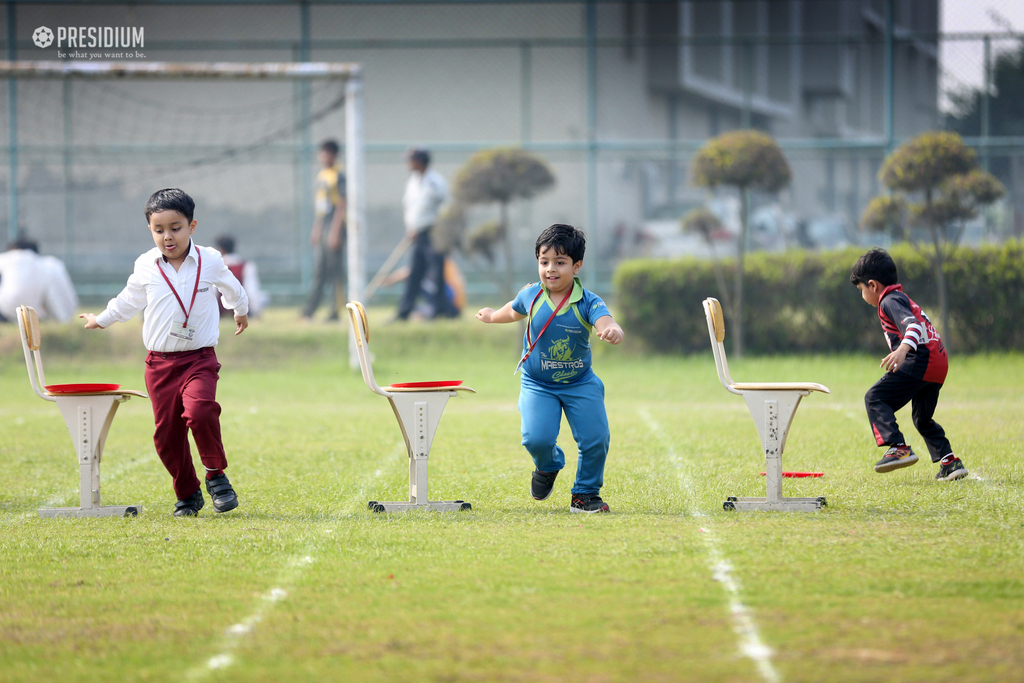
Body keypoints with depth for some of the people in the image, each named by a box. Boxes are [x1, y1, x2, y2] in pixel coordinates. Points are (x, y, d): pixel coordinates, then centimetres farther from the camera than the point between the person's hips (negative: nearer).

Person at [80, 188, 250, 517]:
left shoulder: (210, 261, 0)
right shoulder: (145, 267, 3)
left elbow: (231, 288, 22)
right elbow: (130, 300, 24)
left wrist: (241, 311, 40)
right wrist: (102, 319, 37)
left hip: (199, 358, -2)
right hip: (160, 363, 2)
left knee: (200, 411, -27)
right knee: (167, 432, 0)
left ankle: (216, 474, -8)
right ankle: (187, 494, 16)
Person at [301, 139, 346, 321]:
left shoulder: (338, 176, -9)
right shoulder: (321, 175, 15)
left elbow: (341, 206, -13)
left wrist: (336, 232, -17)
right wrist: (315, 229, 17)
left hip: (334, 227, -8)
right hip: (321, 228, 8)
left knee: (335, 269, -5)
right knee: (318, 270, 7)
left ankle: (335, 310, -3)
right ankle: (310, 309, 8)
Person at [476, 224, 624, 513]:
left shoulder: (588, 302, -16)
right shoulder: (531, 296, -6)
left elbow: (606, 323, -37)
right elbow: (515, 311, 19)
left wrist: (613, 331, -61)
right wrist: (493, 316, 39)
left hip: (580, 383, -1)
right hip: (537, 385, 1)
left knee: (595, 439, -10)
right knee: (537, 438, -18)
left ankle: (585, 494, 14)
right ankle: (548, 465, 20)